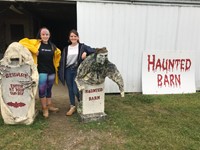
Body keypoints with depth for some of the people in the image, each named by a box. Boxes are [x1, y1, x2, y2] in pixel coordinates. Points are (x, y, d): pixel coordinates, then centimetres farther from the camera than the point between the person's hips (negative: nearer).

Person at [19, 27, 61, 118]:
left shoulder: (52, 46, 8)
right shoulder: (36, 43, -5)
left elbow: (58, 53, 24)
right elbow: (22, 42, -15)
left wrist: (56, 64, 14)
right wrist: (34, 50, -22)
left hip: (51, 71, 4)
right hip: (41, 71, -4)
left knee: (49, 89, 16)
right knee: (42, 90, 2)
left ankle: (49, 105, 30)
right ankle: (44, 109, 15)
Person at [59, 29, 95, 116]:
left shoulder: (82, 46, 0)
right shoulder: (66, 49, 9)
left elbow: (94, 51, -5)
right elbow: (62, 61, 9)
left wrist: (86, 53, -22)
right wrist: (61, 72, 3)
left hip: (77, 70, -3)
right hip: (68, 71, 4)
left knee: (76, 90, -6)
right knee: (70, 90, 10)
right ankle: (72, 106, 25)